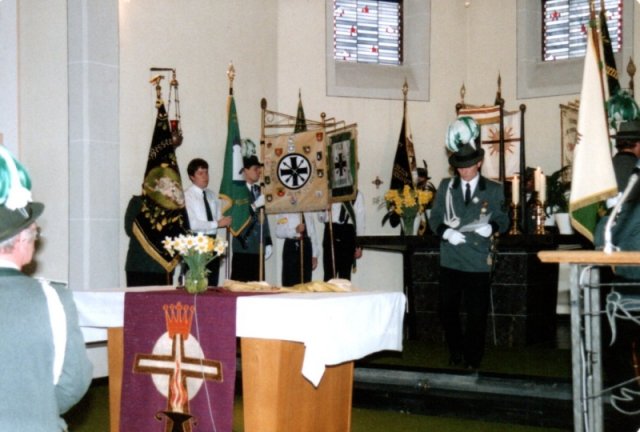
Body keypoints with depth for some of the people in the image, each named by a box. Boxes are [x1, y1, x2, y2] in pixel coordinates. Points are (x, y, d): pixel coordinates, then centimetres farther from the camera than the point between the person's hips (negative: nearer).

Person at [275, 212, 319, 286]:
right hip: (292, 246, -5)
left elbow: (313, 233, 13)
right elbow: (278, 232, -11)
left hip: (306, 245, 5)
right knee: (291, 281, -6)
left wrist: (315, 255, 8)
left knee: (306, 280, 6)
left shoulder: (308, 212, 14)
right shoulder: (285, 211, -1)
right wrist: (295, 230, -26)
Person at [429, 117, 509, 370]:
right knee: (447, 311, 6)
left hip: (478, 262, -2)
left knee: (477, 315, 2)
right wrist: (446, 232, -12)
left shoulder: (494, 190, 3)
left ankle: (472, 360, 16)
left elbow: (503, 221, 4)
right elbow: (434, 218, 8)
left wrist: (491, 227, -18)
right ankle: (455, 354, 24)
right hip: (450, 261, 2)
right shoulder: (446, 187, 7)